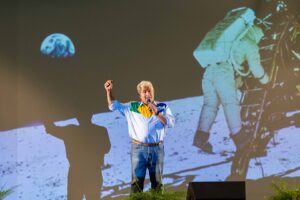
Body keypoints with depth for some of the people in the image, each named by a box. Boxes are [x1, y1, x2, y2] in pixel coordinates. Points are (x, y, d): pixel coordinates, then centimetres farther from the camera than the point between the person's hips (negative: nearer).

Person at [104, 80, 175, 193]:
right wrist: (109, 91, -2)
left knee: (157, 181, 9)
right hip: (138, 148, 0)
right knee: (137, 181, 0)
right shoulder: (132, 107, 8)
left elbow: (171, 123, -5)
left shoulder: (162, 107, 7)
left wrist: (157, 113, -14)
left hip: (157, 148, 1)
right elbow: (113, 106, 11)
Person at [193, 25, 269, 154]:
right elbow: (255, 67, 6)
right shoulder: (251, 45, 10)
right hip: (224, 72, -6)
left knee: (210, 104, 8)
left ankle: (201, 136, -2)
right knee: (231, 104, 1)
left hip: (209, 69, 6)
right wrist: (264, 80, 25)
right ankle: (238, 137, 1)